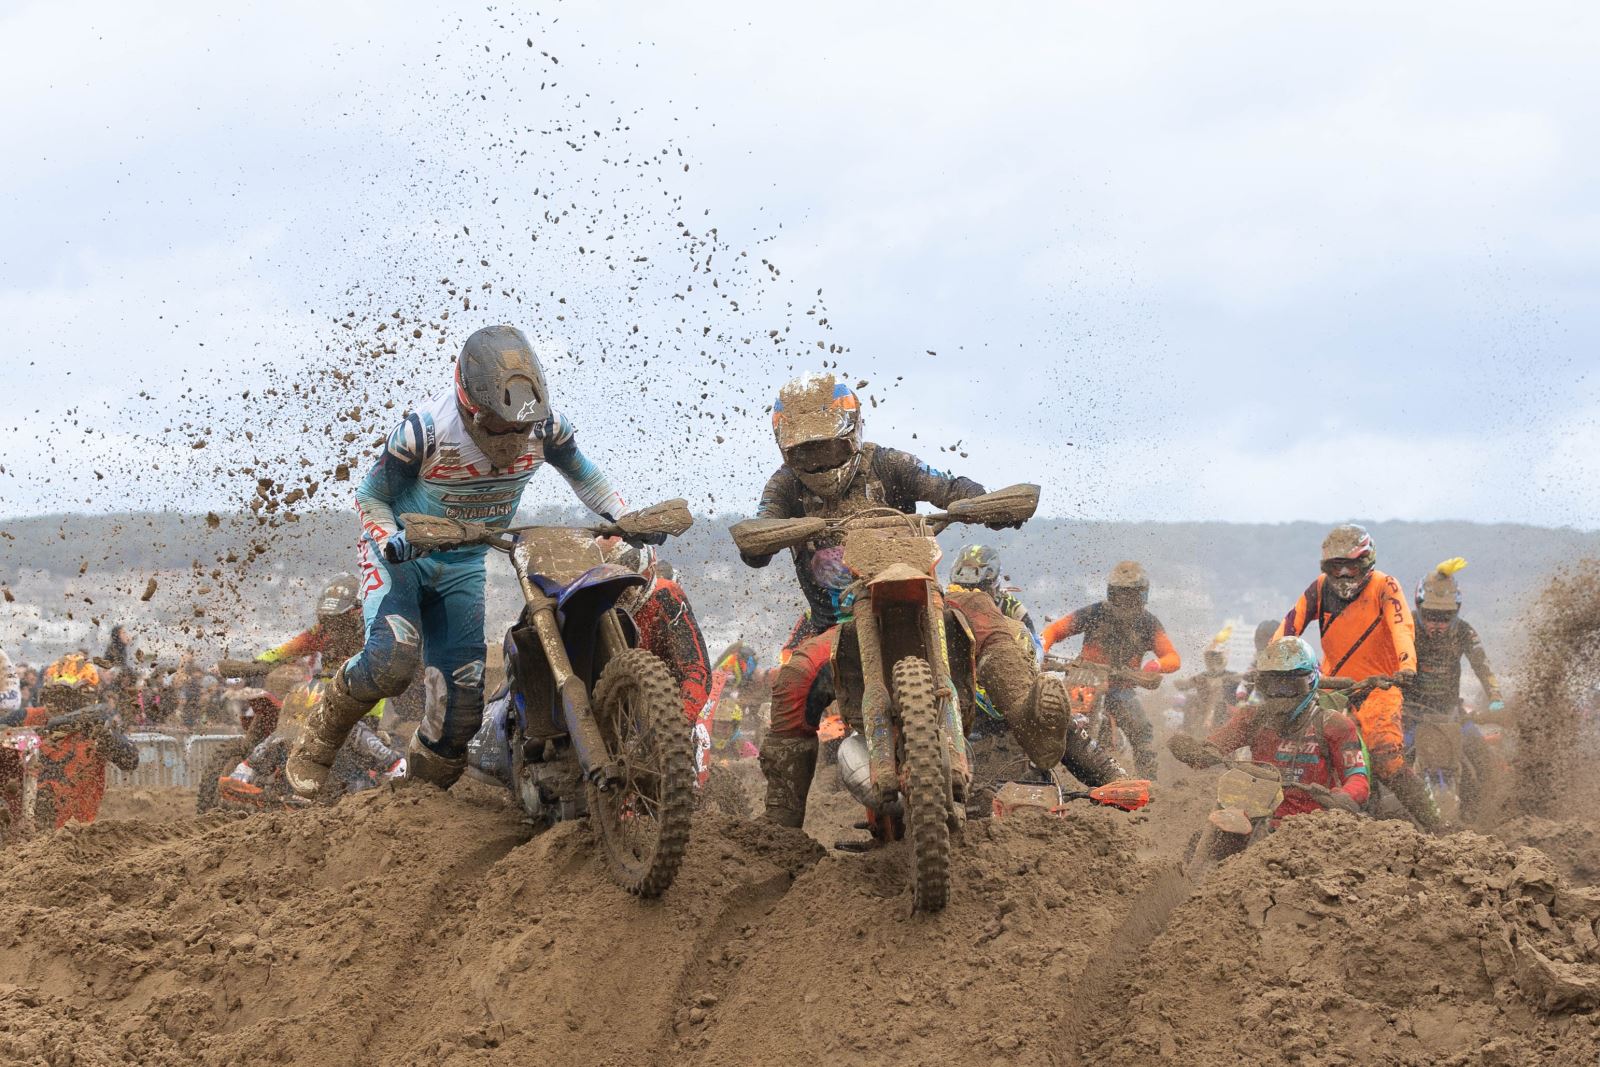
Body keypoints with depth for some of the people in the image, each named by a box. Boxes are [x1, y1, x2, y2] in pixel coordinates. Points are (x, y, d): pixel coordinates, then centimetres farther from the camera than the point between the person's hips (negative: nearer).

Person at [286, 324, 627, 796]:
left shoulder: (544, 425, -16)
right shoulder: (426, 429, -28)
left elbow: (582, 471, 7)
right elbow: (370, 495, -12)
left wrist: (623, 519, -7)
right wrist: (388, 538, -33)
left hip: (465, 563, 4)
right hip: (403, 550, -4)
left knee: (467, 690, -4)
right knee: (393, 658, -30)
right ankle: (316, 742, -4)